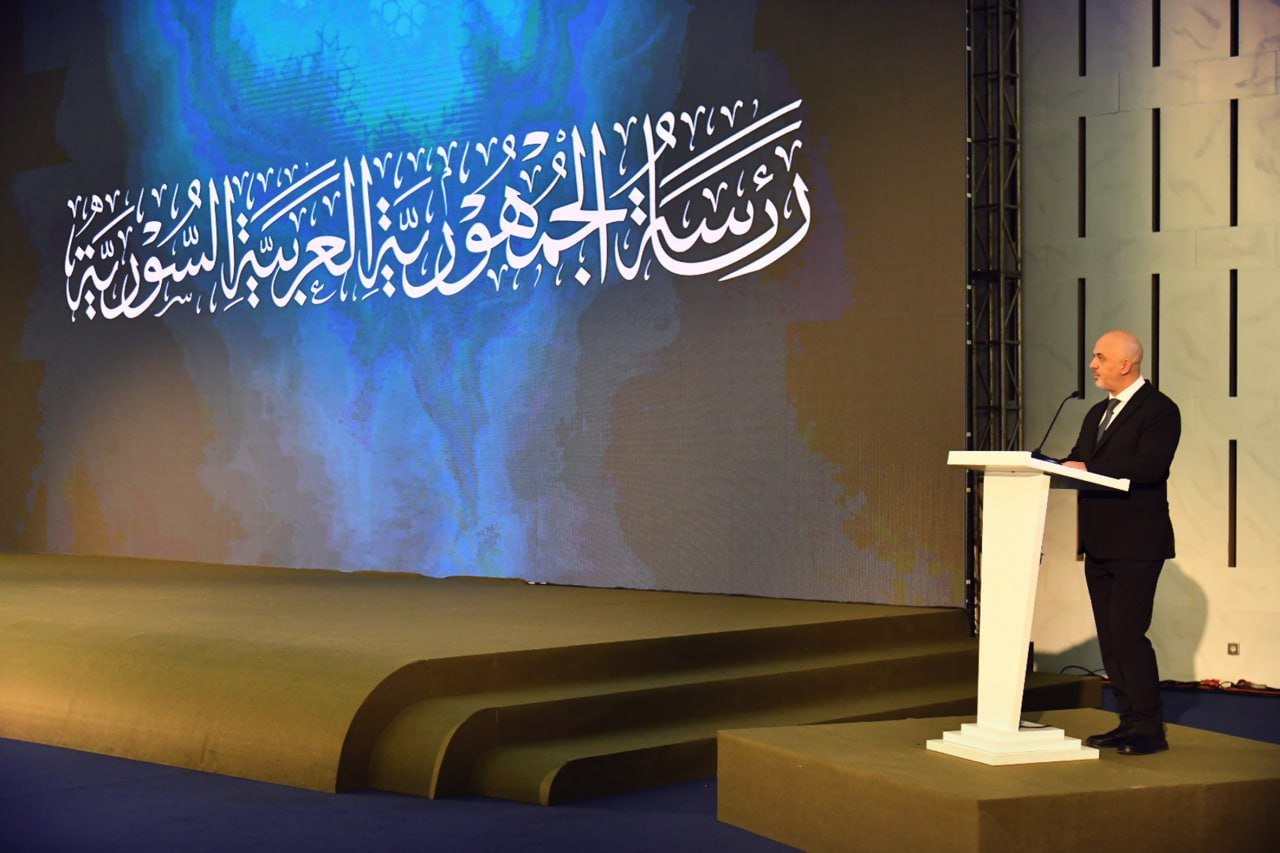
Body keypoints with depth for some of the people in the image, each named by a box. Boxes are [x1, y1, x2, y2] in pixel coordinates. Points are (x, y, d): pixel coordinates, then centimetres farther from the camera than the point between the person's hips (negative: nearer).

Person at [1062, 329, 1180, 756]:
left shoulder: (1159, 409, -8)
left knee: (1127, 631, -12)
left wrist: (1087, 469, -24)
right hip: (1099, 543, 9)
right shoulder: (1098, 414, 19)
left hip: (1136, 543, -9)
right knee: (1109, 636, 10)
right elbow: (1077, 461, 15)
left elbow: (1149, 465, -21)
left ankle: (1150, 728, -4)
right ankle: (1130, 721, 17)